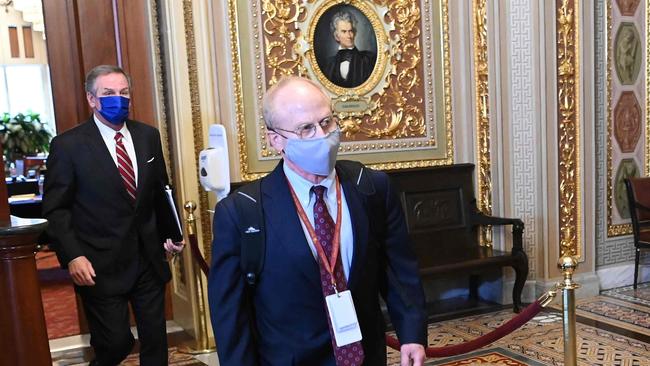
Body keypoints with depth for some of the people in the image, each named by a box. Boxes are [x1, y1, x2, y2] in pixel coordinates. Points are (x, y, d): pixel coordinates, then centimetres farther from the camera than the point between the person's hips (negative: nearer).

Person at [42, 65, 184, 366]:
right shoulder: (67, 145, -7)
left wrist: (170, 233, 20)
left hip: (149, 258, 4)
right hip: (99, 265, -4)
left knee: (155, 340, 11)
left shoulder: (148, 136, 6)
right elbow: (55, 209, -6)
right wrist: (72, 256, -16)